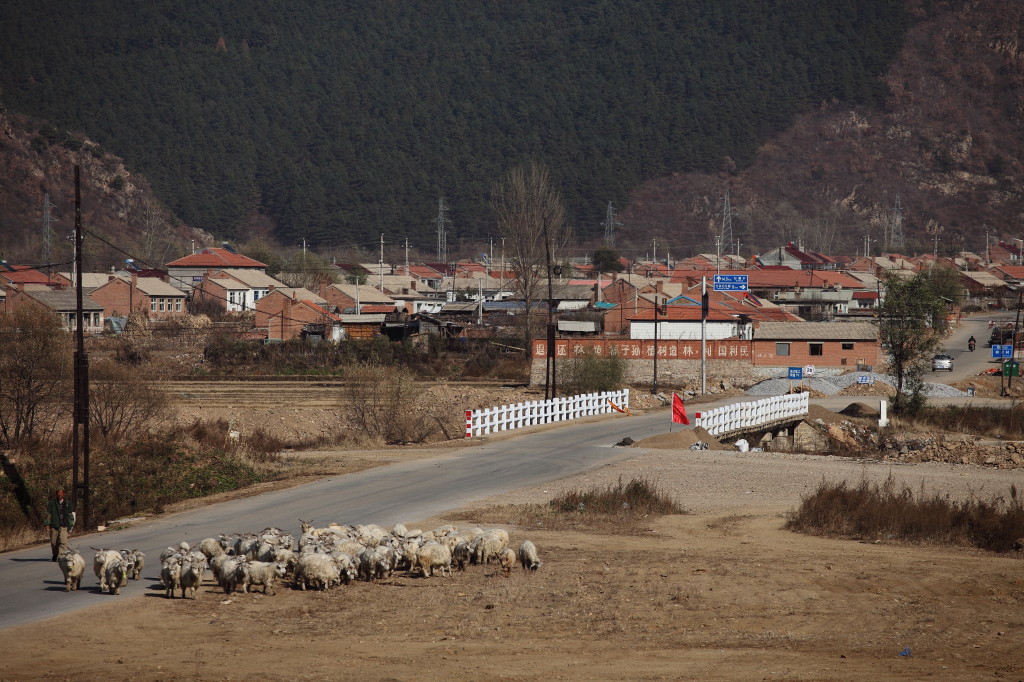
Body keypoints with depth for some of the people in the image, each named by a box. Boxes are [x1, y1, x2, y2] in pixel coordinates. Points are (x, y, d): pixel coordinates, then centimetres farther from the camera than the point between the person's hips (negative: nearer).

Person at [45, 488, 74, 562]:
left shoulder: (66, 503, 9)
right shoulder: (52, 502, 3)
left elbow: (70, 515, 16)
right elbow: (48, 514, 3)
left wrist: (70, 525, 11)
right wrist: (47, 524, -4)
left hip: (63, 526, 0)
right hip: (54, 525, 0)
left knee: (63, 541, -16)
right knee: (53, 542, 6)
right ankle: (55, 556, 27)